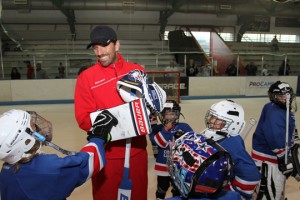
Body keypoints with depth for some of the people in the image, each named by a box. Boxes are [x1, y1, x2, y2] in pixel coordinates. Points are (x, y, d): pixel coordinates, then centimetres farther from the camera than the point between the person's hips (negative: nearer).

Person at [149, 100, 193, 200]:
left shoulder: (184, 127, -7)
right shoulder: (158, 128, -10)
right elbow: (160, 143, -23)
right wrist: (166, 129, -28)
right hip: (163, 166, -1)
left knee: (178, 190, 22)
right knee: (161, 190, 18)